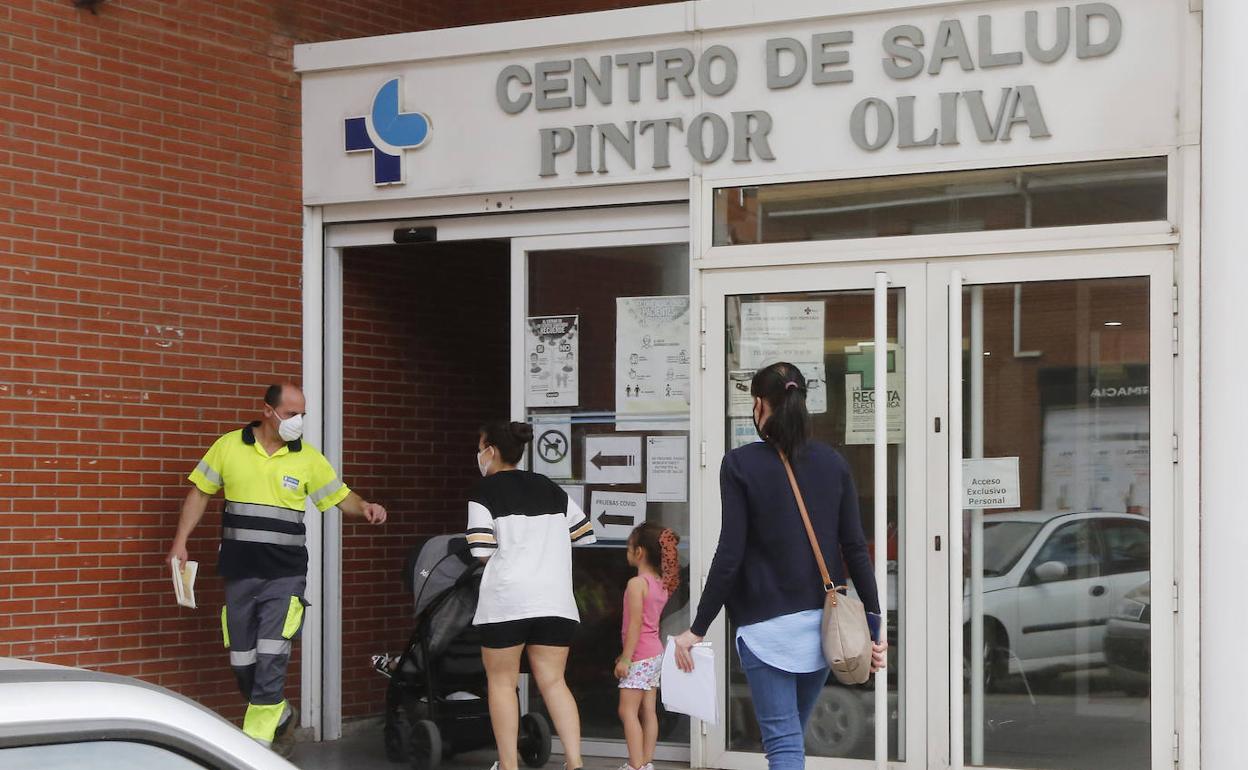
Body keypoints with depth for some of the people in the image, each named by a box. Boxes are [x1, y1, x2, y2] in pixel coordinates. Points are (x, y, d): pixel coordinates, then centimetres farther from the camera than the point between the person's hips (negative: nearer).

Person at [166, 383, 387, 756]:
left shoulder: (308, 458, 0)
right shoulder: (229, 446, 0)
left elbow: (341, 496, 5)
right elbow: (200, 493, 8)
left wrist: (363, 507, -17)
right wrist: (180, 541, 2)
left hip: (285, 575, -2)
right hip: (239, 573, 2)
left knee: (271, 660, -11)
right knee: (242, 661, 9)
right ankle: (281, 717, 33)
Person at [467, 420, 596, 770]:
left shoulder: (486, 492, -3)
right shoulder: (551, 489, 13)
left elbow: (482, 552, -11)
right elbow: (585, 533, 14)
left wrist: (508, 550, 11)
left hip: (506, 599, -4)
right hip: (554, 599, 4)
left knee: (502, 681, 9)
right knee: (553, 681, 8)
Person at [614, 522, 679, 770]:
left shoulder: (637, 584, -16)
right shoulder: (661, 583, 9)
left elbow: (635, 624, -19)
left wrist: (625, 658, -16)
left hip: (640, 656, -9)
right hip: (655, 652, 9)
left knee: (627, 711, -6)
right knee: (648, 711, 10)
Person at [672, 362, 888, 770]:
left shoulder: (741, 464, -7)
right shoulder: (833, 462, 5)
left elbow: (730, 555, -11)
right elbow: (855, 549, 3)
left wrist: (697, 630, -6)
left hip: (766, 624, -5)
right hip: (821, 622, 5)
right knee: (794, 732, 18)